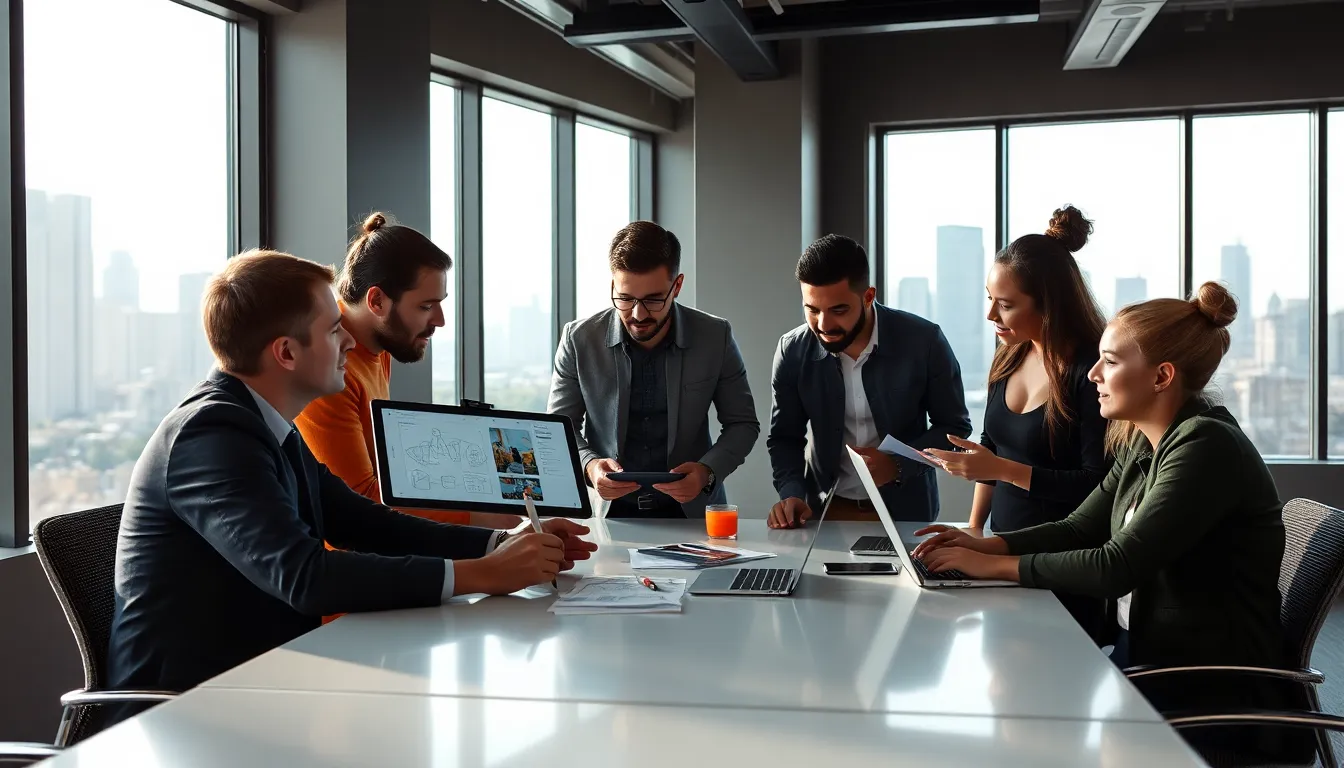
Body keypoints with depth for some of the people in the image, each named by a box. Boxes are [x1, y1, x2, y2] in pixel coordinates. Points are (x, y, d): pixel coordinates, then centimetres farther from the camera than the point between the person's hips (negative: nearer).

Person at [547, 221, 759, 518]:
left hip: (691, 511, 1)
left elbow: (742, 424, 5)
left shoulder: (716, 337, -4)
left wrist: (707, 472, -14)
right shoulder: (579, 339, -4)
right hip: (605, 513, 0)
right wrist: (588, 465, -16)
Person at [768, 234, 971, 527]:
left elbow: (954, 426, -2)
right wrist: (791, 492, -12)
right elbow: (785, 438, 5)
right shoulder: (792, 351, -6)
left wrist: (898, 465, -16)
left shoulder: (923, 341, -12)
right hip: (826, 512, 2)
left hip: (906, 509, -2)